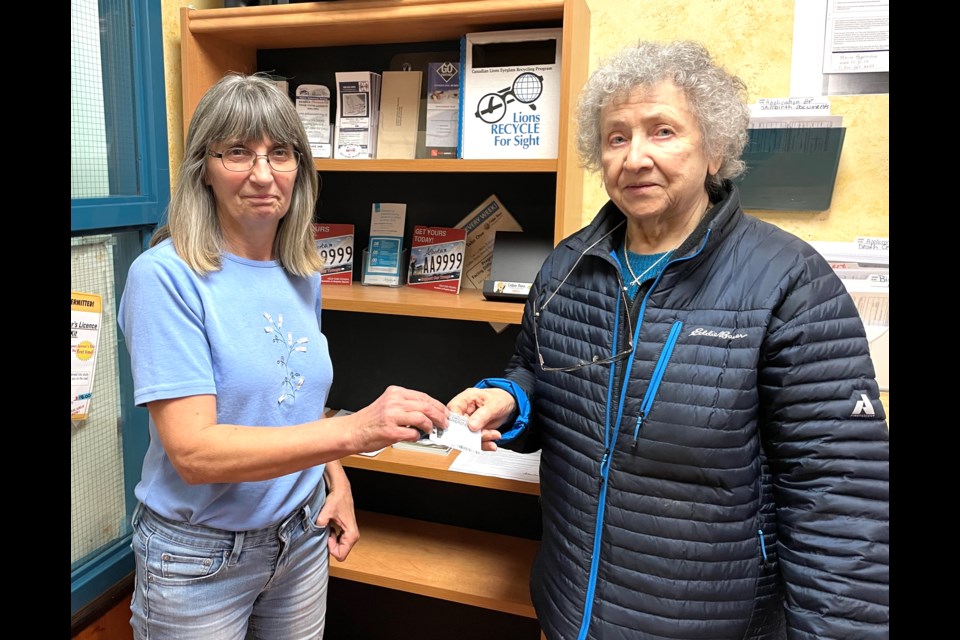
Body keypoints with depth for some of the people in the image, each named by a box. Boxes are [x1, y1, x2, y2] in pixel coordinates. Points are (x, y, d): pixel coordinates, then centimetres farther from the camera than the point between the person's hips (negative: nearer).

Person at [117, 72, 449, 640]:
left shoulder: (303, 275, -1)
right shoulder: (166, 277, -20)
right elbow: (192, 452, -26)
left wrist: (338, 482, -2)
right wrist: (352, 431, -36)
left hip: (302, 532, 5)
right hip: (201, 553, -5)